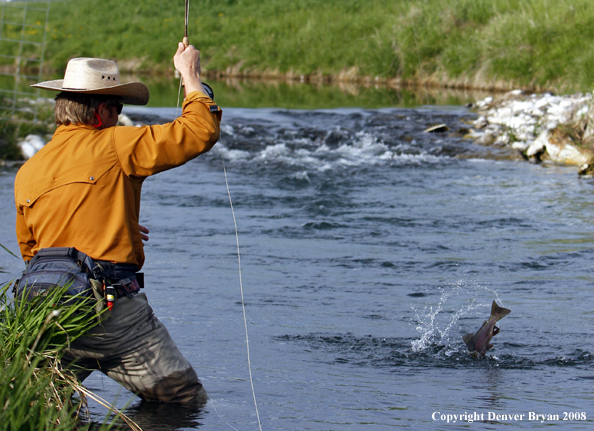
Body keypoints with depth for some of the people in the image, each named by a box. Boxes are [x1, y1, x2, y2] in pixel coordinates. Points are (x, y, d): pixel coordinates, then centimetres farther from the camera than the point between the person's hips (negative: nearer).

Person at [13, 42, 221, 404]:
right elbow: (200, 132, -4)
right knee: (189, 403, 1)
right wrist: (191, 76, 13)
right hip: (115, 310, -5)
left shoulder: (27, 173, 15)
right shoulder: (113, 145, -2)